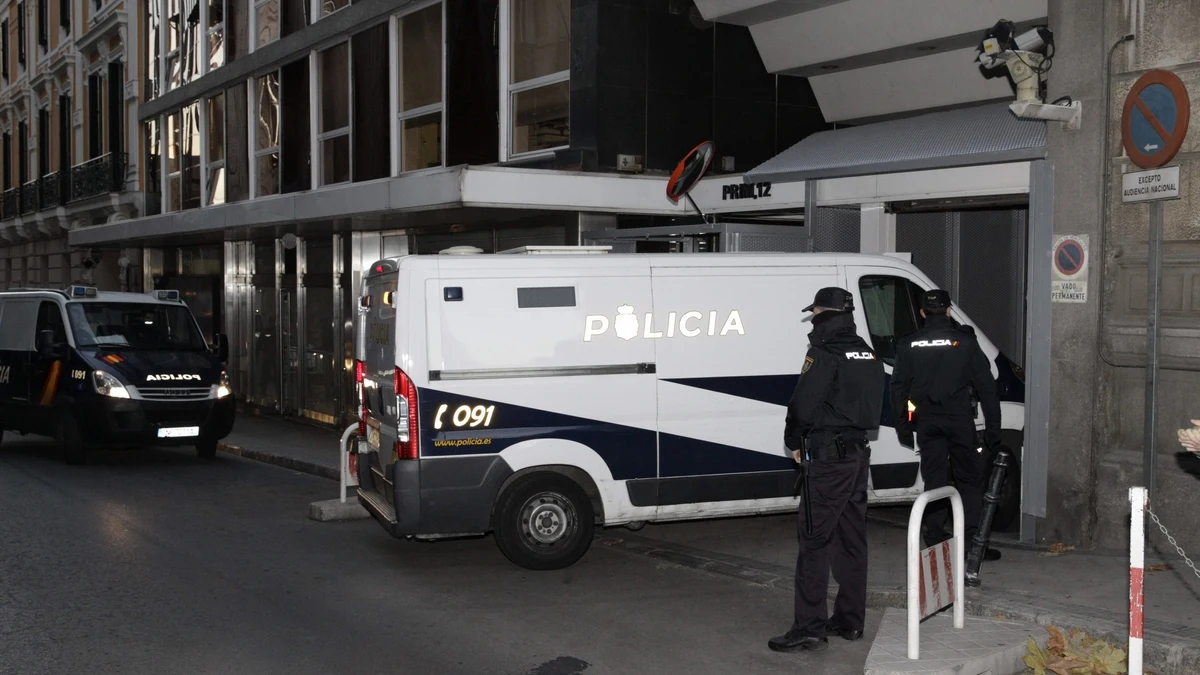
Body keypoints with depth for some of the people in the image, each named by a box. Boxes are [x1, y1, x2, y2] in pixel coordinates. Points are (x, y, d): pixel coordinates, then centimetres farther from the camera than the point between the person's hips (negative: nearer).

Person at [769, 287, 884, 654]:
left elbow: (802, 404, -17)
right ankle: (850, 620, 21)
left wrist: (794, 442, -2)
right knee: (851, 538, 14)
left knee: (814, 541, -7)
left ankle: (809, 628, -8)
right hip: (859, 453, 9)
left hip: (828, 458, -9)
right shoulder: (869, 355, 14)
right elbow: (873, 406, 17)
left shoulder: (825, 354, -14)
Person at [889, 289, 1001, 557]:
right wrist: (993, 427, 4)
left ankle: (934, 541, 8)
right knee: (969, 479, 5)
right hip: (959, 420, -2)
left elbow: (898, 389, 8)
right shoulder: (964, 341, -2)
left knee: (934, 479, 8)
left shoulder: (908, 345, 5)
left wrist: (903, 427, 15)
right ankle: (971, 542, 2)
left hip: (926, 421, 3)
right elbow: (986, 386, -1)